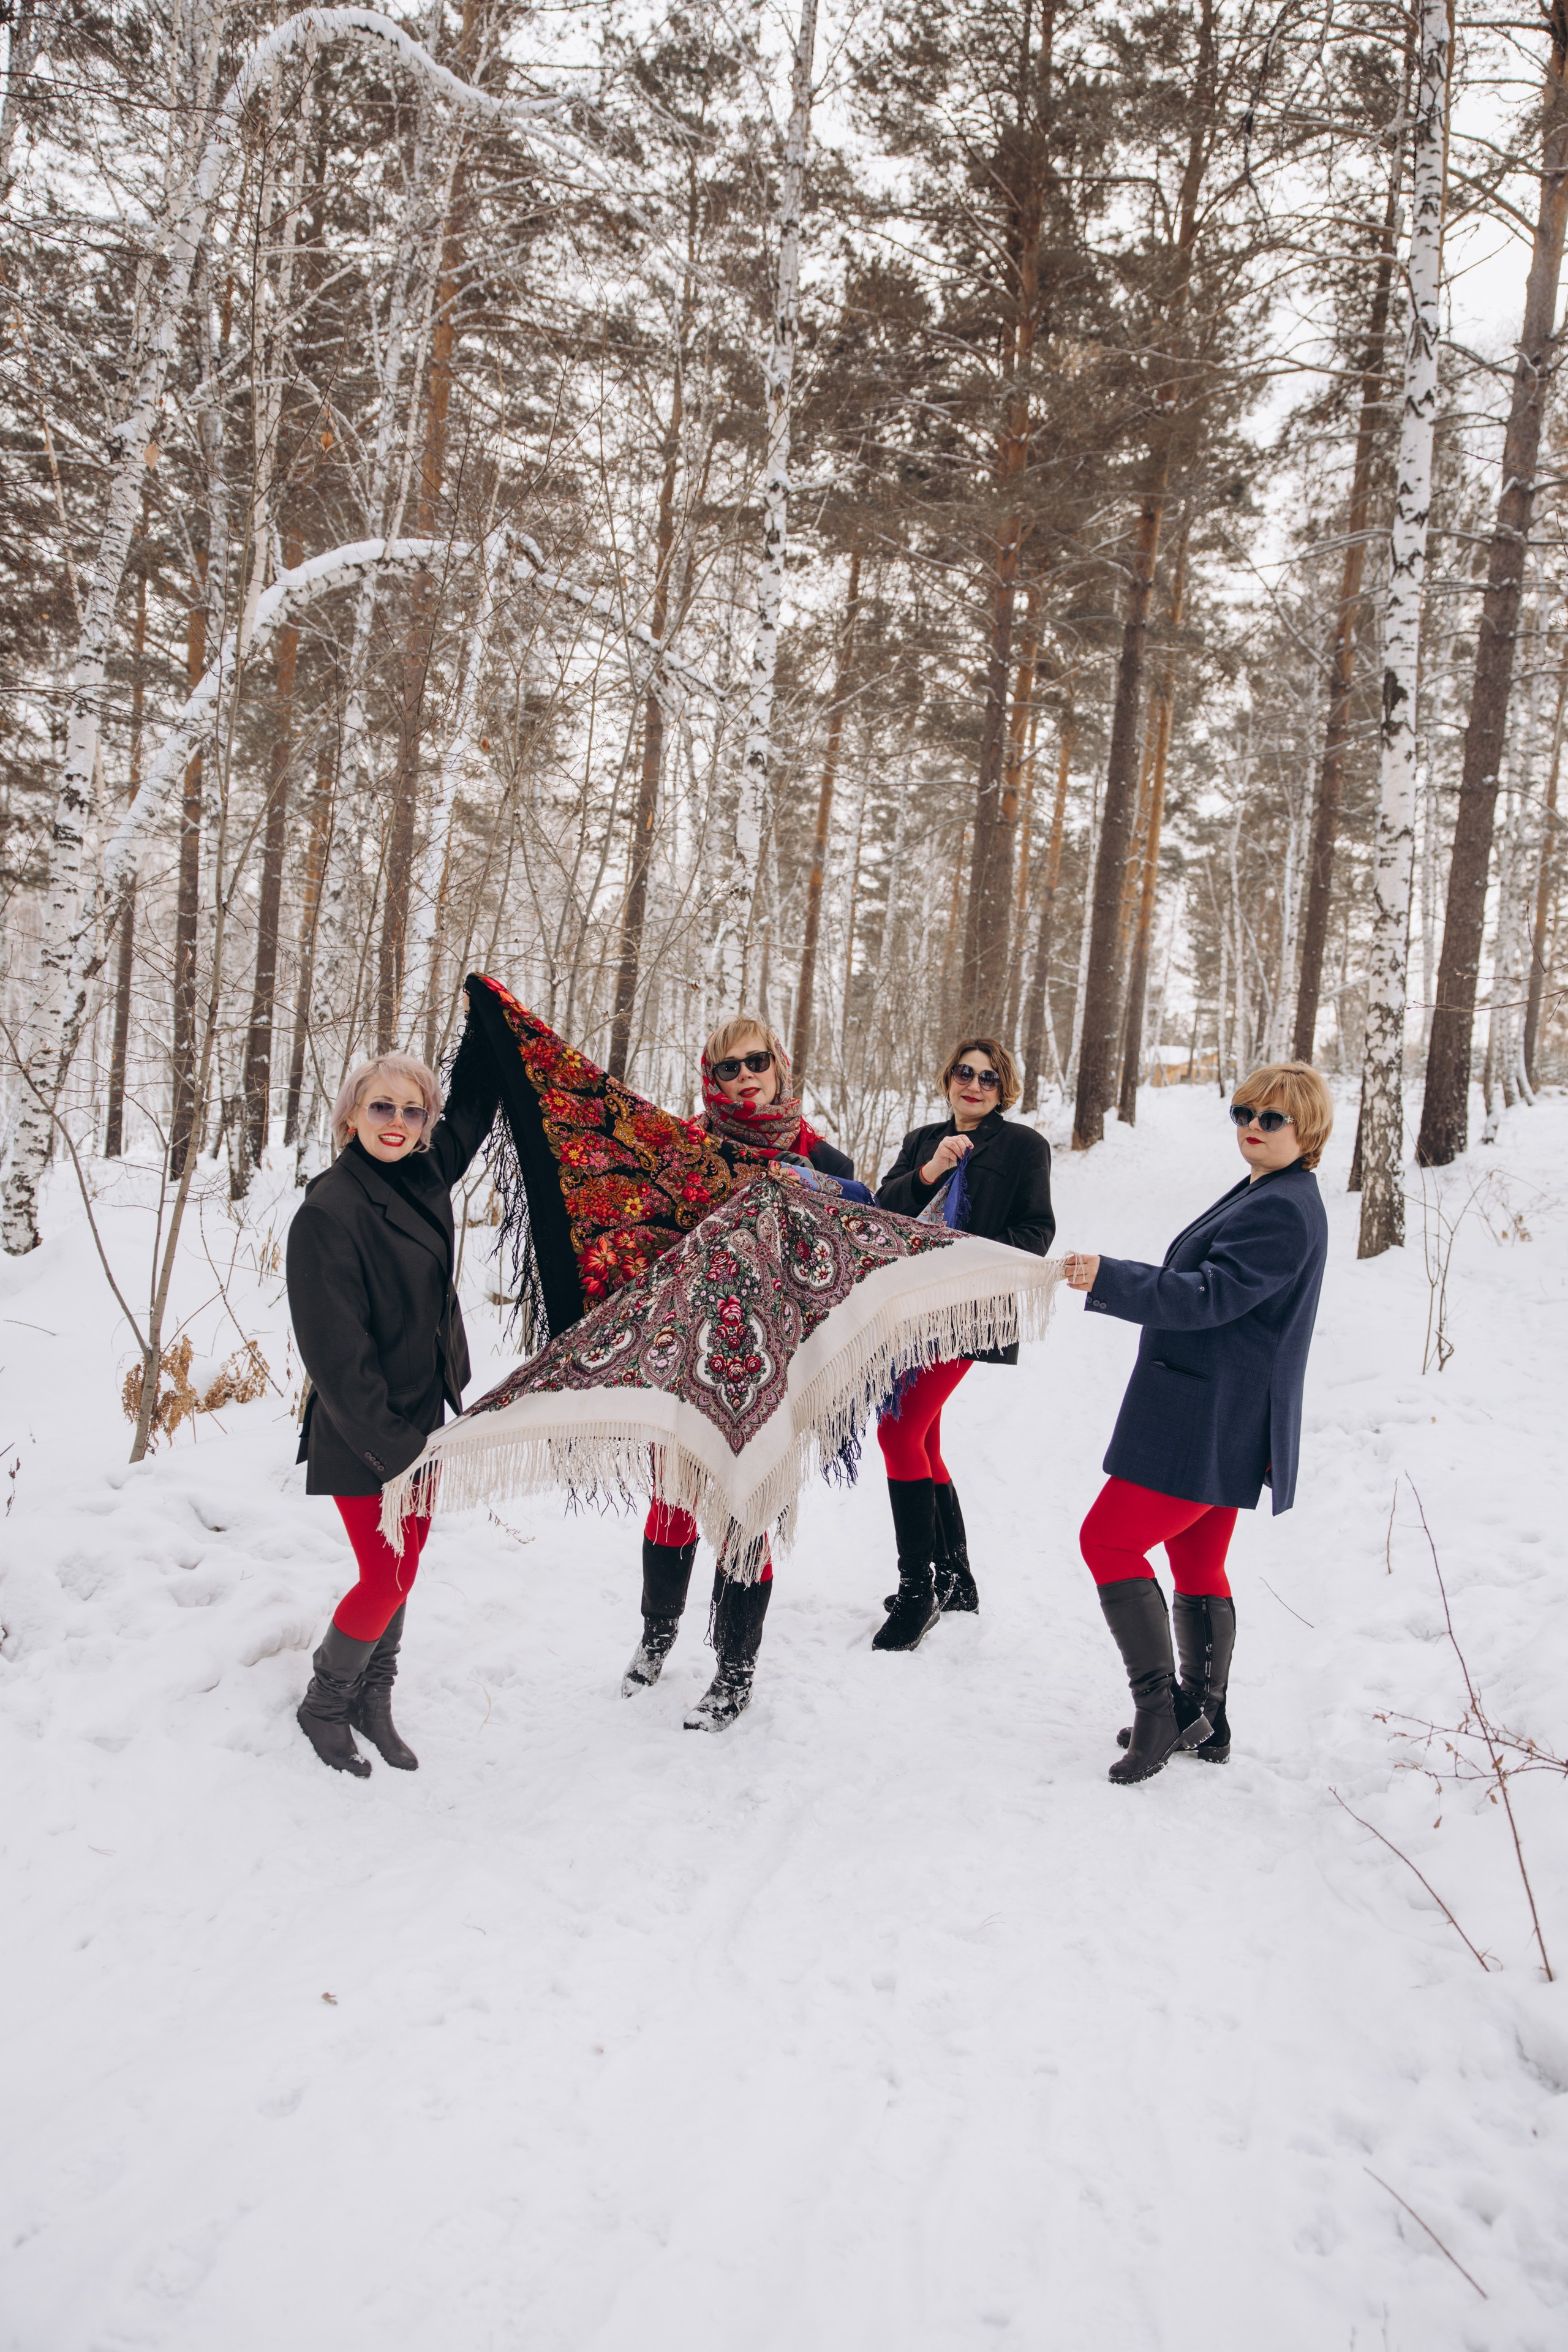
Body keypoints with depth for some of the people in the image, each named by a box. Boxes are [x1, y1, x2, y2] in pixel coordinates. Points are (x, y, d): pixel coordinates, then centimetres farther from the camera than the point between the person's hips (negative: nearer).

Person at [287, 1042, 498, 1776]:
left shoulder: (423, 1179, 1)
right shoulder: (329, 1210, -19)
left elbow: (472, 1107, 19)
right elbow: (335, 1349, -20)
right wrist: (388, 1444, -19)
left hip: (420, 1418, 7)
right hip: (361, 1435, -7)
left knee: (404, 1566, 13)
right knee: (388, 1576, -2)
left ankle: (373, 1701, 29)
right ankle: (323, 1706, 21)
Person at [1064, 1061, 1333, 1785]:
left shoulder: (1283, 1211, -17)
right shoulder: (1262, 1195, 16)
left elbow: (1212, 1295, -26)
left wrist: (1110, 1279, -32)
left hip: (1209, 1426, -11)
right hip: (1215, 1421, 11)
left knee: (1108, 1538, -10)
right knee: (1197, 1566, 17)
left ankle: (1159, 1706, -8)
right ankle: (1201, 1721, 26)